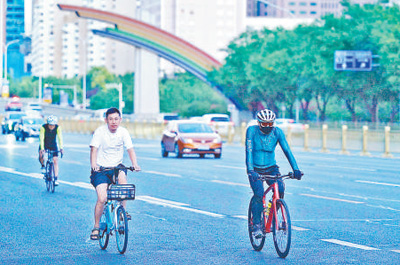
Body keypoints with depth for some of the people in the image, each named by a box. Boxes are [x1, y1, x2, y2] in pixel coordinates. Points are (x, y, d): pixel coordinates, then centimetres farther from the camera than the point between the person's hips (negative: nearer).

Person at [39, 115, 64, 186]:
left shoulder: (58, 127, -22)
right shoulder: (43, 127, -27)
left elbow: (60, 138, -27)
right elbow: (41, 138, -32)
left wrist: (61, 148, -39)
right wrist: (42, 149, -42)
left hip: (53, 145, 1)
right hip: (44, 144, -1)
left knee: (55, 161, -10)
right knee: (41, 157, -28)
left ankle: (56, 179, -6)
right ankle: (43, 166, 5)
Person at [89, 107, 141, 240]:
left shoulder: (123, 132, -4)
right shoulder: (100, 131, -12)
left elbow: (130, 149, -9)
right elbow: (94, 149, -20)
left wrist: (135, 164, -27)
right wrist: (93, 165, -38)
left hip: (117, 166, 2)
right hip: (101, 169, -2)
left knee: (122, 176, -33)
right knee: (102, 199, -17)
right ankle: (96, 227, 2)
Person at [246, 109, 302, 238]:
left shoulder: (277, 132, -7)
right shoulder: (252, 130, -12)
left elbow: (287, 150, -12)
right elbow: (249, 151, -21)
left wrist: (295, 169, -23)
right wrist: (250, 170, -34)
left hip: (271, 168, 2)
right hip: (256, 170, -2)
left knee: (280, 188, -25)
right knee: (259, 194, -25)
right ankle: (256, 225, -11)